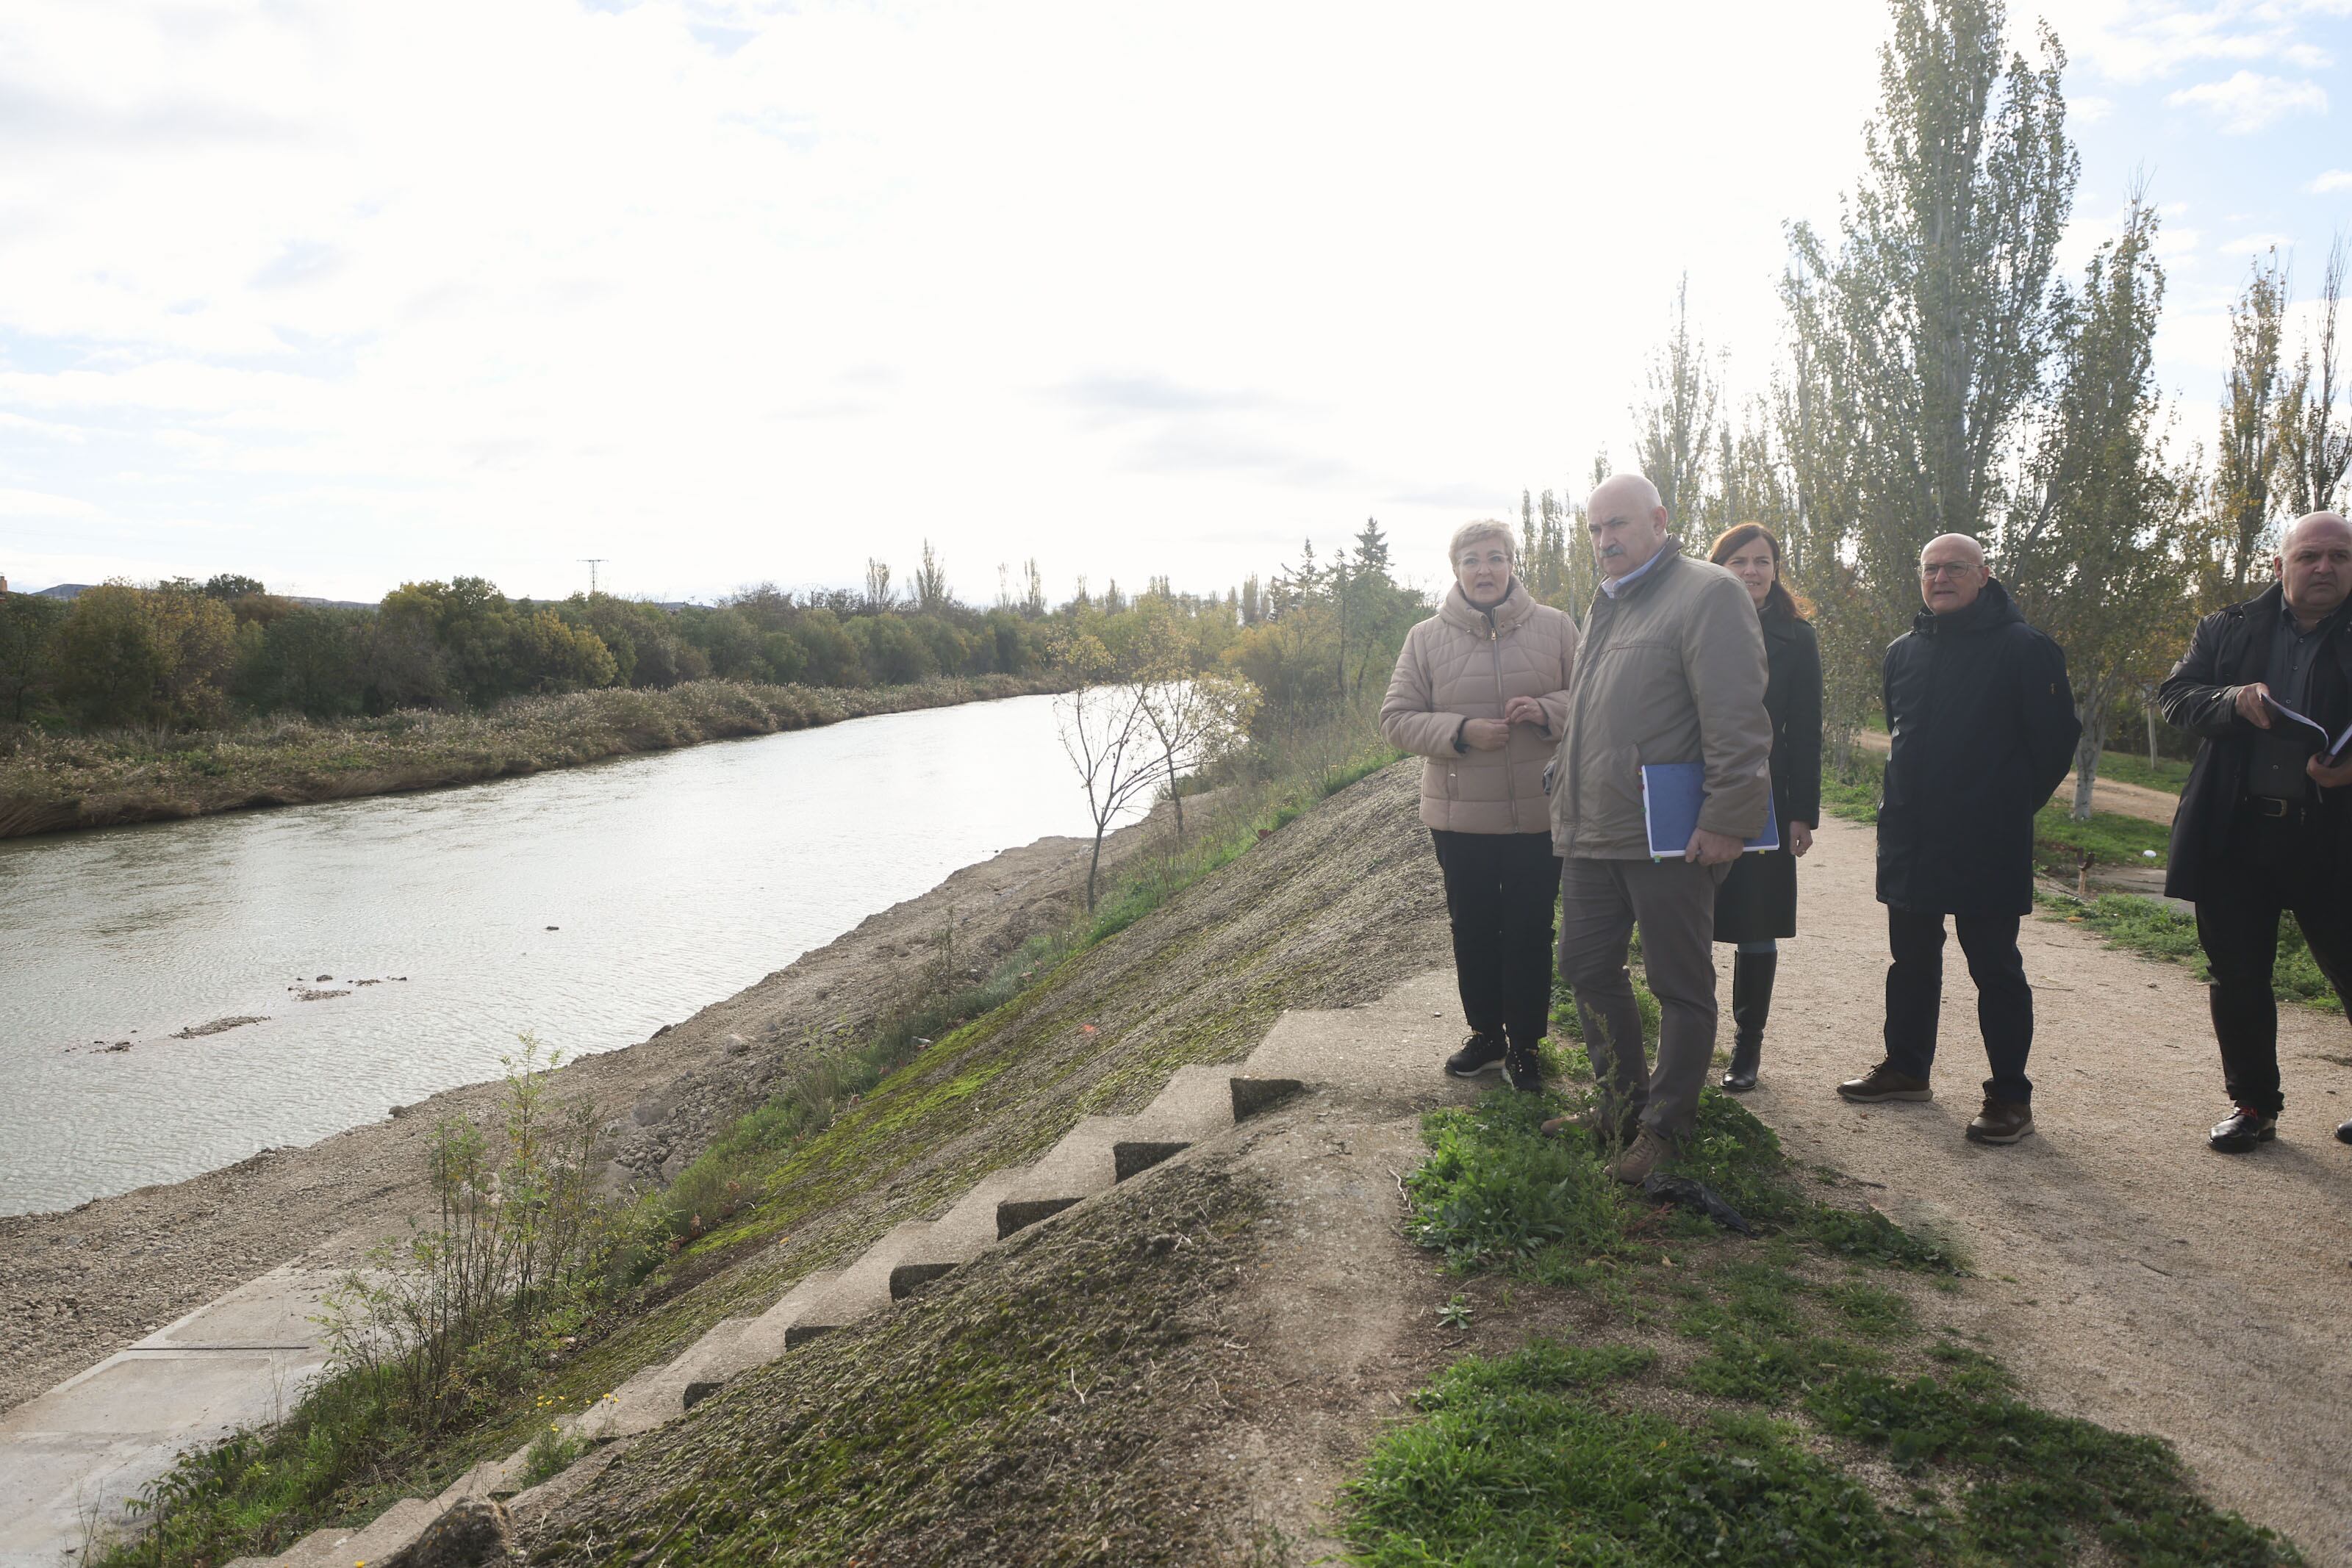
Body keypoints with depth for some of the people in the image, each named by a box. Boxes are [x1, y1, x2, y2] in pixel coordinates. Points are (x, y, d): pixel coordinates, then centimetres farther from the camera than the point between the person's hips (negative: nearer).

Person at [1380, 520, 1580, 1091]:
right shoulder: (1426, 638, 1)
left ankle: (1525, 1042, 22)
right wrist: (1460, 731, -15)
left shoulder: (1554, 627, 0)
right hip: (1459, 816, 1)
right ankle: (1486, 1033, 31)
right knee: (1473, 930, 13)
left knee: (1530, 933, 5)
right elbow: (1397, 719, 1)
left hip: (1540, 814, -1)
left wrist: (1547, 710, -15)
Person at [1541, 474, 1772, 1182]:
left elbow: (1737, 719, -17)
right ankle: (1622, 1103, 30)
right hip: (1591, 833, 9)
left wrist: (1727, 818, -22)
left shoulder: (1707, 593, -10)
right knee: (1587, 966, 15)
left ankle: (1664, 1127, 16)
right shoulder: (1605, 605, 18)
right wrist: (1567, 796, 20)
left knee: (1680, 987, 4)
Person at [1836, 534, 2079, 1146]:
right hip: (1909, 839, 6)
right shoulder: (1903, 651, 11)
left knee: (1995, 969, 1)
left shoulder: (2023, 649, -8)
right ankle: (1906, 1067, 30)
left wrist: (2012, 804, 1)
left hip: (1985, 844, -6)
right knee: (1911, 959, 16)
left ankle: (2010, 1096, 10)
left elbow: (2057, 736, -5)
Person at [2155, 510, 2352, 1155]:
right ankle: (2253, 1103, 23)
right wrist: (2234, 701, -18)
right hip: (2235, 835, 2)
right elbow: (2173, 693, 2)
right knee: (2237, 978, 8)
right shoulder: (2228, 630, 8)